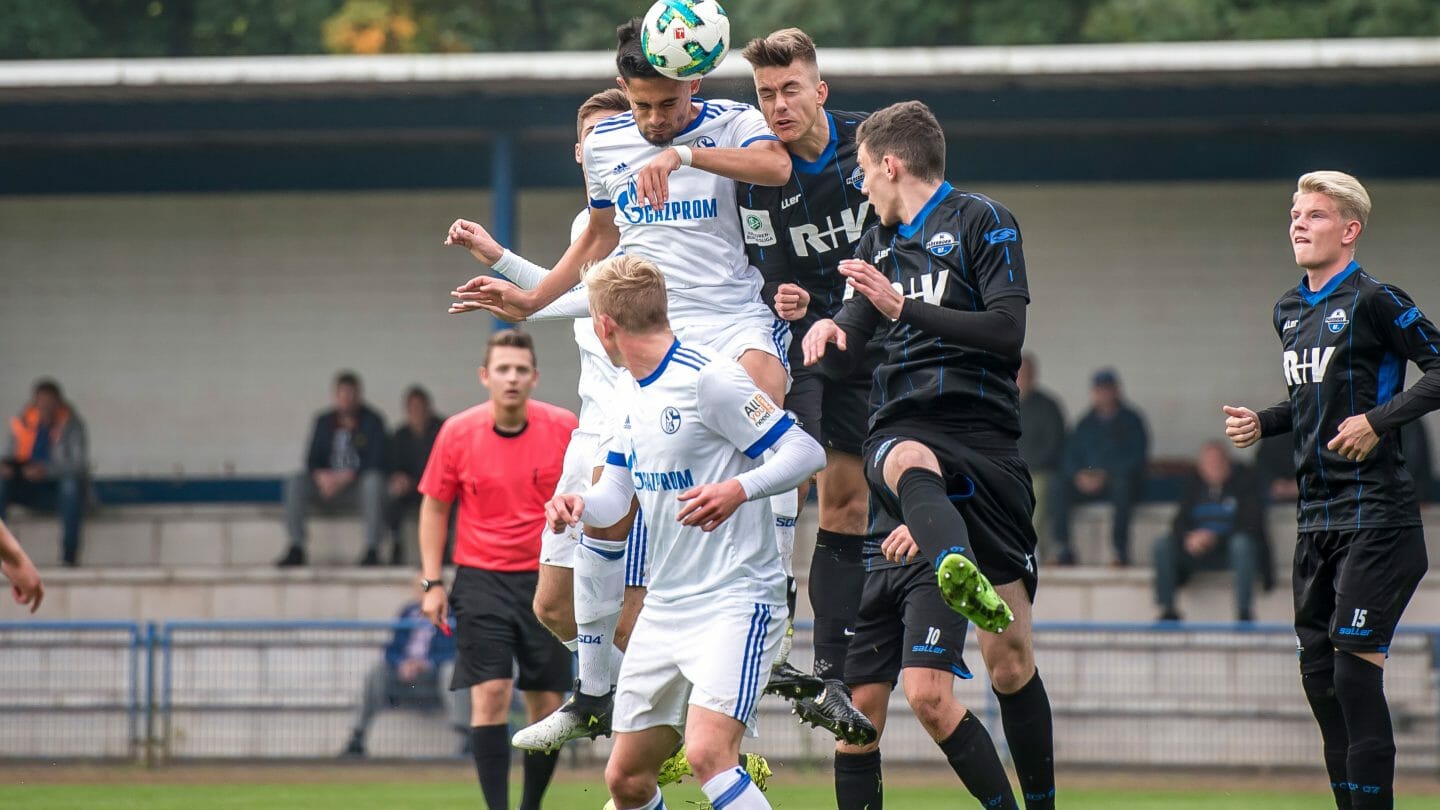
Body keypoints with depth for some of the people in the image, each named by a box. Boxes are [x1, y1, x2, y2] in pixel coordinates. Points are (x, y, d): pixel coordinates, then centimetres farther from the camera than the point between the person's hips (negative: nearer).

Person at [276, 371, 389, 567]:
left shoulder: (372, 421, -1)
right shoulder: (324, 421, 11)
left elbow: (376, 462, -10)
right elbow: (312, 459, 7)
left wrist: (347, 477, -25)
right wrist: (321, 476, -17)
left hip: (359, 486, -3)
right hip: (328, 484, 3)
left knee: (374, 480, -37)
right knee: (296, 482, -23)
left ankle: (372, 550, -34)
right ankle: (296, 549, -25)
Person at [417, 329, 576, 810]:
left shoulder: (563, 428, -4)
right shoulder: (457, 433, -5)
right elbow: (435, 505, 6)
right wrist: (431, 583, 0)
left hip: (545, 581, 1)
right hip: (481, 581, -1)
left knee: (547, 707, 2)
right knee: (490, 695, -14)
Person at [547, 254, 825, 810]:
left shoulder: (706, 378, -14)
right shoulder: (628, 393, 12)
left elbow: (805, 452, -15)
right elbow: (616, 496, 18)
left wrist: (737, 490, -32)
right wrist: (578, 504, -5)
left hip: (735, 602, -9)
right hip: (664, 608, 9)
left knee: (707, 754, -28)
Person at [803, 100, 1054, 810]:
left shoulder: (982, 221, 4)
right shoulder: (879, 244, 24)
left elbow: (1007, 333, -7)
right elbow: (844, 352, 24)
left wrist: (904, 308, -12)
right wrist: (826, 332, 1)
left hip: (984, 434, -3)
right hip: (902, 428, 3)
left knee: (1010, 659, -2)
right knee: (909, 464, -41)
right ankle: (961, 573, -72)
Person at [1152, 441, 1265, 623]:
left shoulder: (1243, 481, -3)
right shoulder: (1194, 485, 9)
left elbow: (1251, 524, -13)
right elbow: (1180, 522, 4)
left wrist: (1215, 538, -26)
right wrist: (1189, 537, -22)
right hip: (1199, 550, 4)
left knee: (1242, 543, -38)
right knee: (1162, 545, -19)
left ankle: (1244, 612, -38)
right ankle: (1167, 610, -19)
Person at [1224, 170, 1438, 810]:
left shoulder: (1373, 301, -10)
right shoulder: (1289, 311, 14)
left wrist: (1378, 421, -19)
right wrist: (1261, 423, 11)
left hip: (1375, 514, -8)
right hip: (1316, 516, 8)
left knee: (1356, 662, -12)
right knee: (1317, 670, 7)